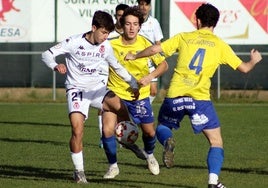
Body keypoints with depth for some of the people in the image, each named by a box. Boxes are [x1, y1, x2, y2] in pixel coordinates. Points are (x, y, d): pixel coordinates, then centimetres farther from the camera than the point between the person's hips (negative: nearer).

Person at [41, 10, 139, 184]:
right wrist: (55, 66, -32)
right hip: (77, 90, -4)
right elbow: (47, 54, -12)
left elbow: (117, 67, 18)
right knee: (77, 129, -19)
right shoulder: (75, 42, -12)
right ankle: (79, 171, -4)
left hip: (97, 88, 4)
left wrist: (133, 84, 14)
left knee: (120, 107, -24)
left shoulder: (106, 46, 1)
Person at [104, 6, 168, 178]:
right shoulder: (112, 45, -13)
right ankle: (113, 166, 7)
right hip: (116, 94, -1)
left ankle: (149, 155, 40)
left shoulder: (145, 44, -9)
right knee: (108, 130, -14)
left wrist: (150, 77, -17)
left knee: (149, 132, 5)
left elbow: (163, 64, -1)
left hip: (140, 95, 1)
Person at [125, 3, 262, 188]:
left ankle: (168, 141, -8)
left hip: (175, 96, 1)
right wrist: (254, 60, 33)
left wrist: (135, 56, 21)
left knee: (163, 126, 28)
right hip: (200, 98, -1)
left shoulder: (183, 38, 10)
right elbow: (244, 68, 10)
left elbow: (155, 49, 4)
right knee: (216, 142, 8)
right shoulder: (220, 45, 8)